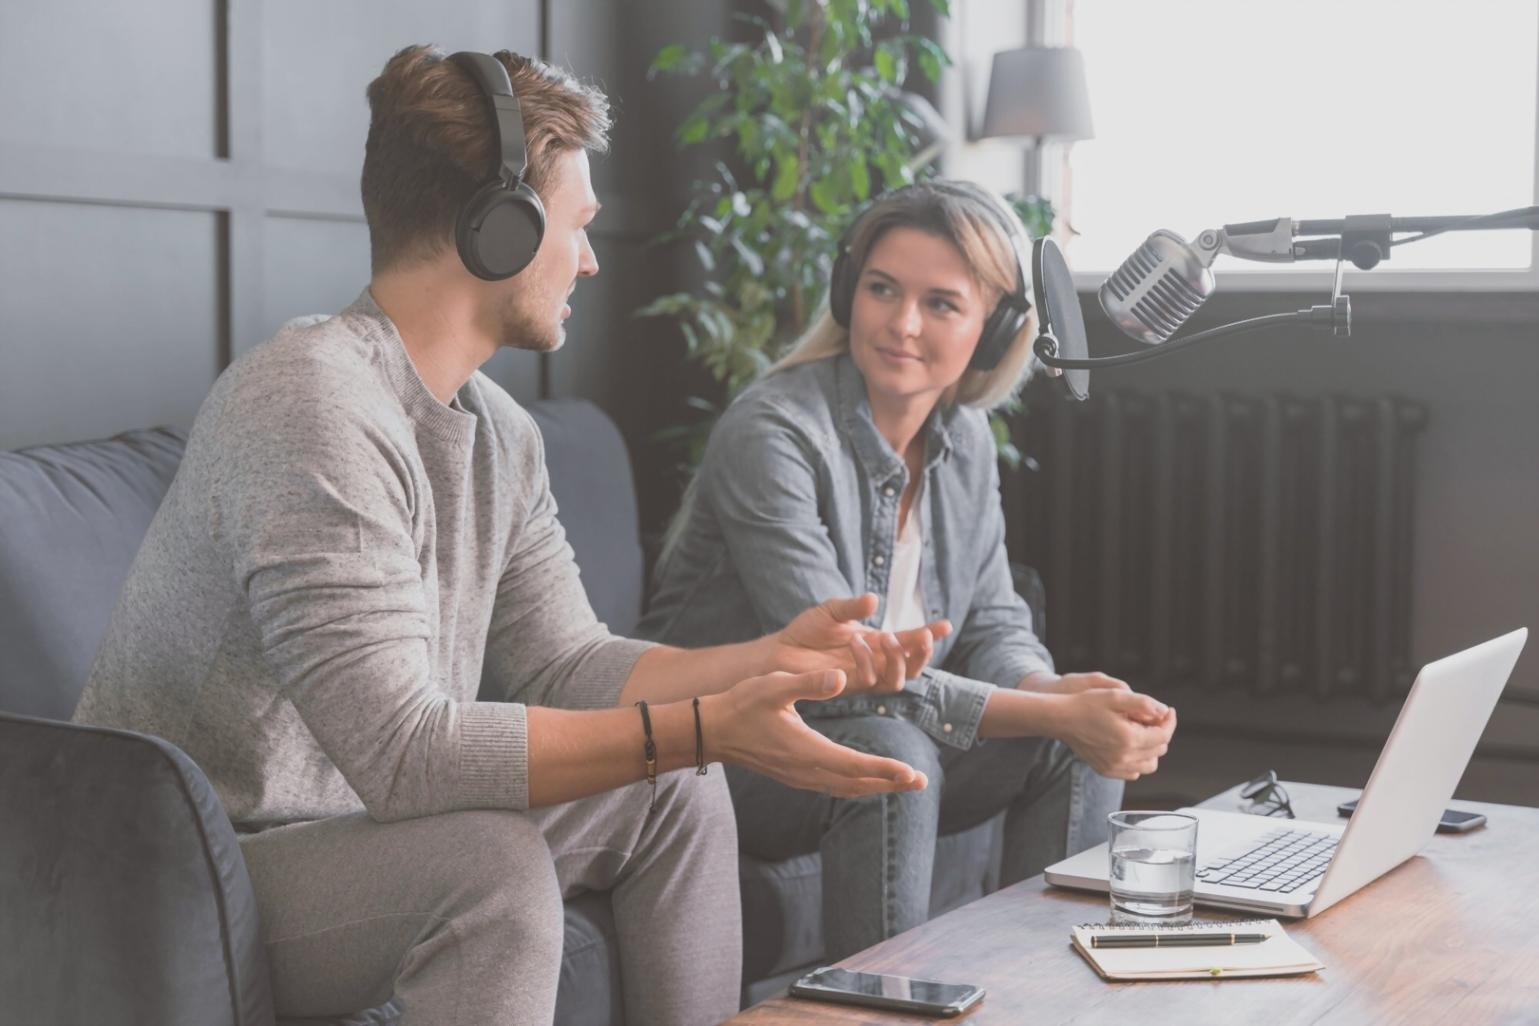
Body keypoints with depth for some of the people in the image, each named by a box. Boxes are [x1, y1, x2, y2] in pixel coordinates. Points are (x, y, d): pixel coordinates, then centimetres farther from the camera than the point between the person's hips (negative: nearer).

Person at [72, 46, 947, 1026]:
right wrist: (707, 727, -33)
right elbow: (400, 747, -32)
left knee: (676, 796, 8)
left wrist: (776, 655, -2)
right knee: (488, 857, -32)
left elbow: (566, 663, 8)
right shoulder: (314, 405, -27)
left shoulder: (501, 432, 5)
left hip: (361, 824, 10)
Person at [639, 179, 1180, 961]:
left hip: (881, 729, 7)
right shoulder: (773, 433, -23)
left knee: (1093, 742, -10)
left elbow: (992, 628, 5)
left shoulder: (965, 441, 2)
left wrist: (1063, 691, -21)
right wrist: (1057, 714, -30)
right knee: (890, 750, -35)